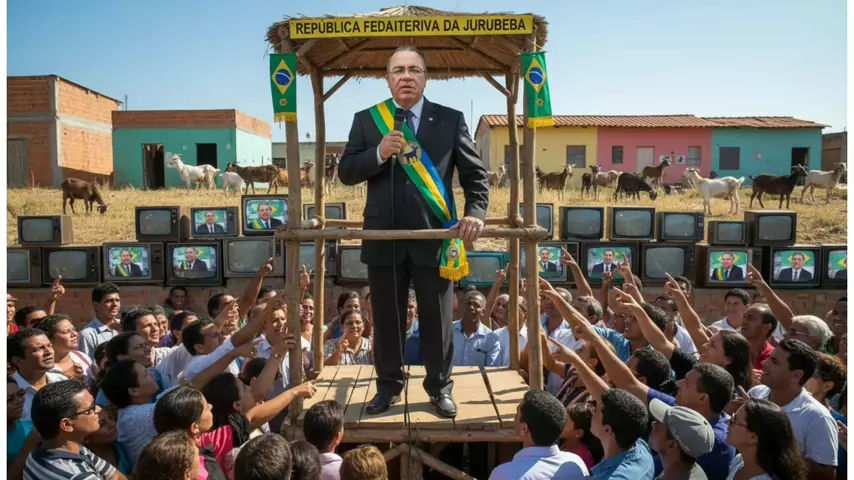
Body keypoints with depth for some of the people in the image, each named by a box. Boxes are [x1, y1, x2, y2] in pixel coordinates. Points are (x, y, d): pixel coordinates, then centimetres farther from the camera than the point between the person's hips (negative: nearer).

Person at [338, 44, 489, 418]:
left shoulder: (451, 120, 4)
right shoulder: (365, 120, 6)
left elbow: (475, 174, 4)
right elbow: (345, 173, 1)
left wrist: (475, 213, -12)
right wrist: (378, 154, -16)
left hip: (434, 236, 0)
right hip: (384, 236, 1)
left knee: (437, 319, 10)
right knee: (386, 319, 12)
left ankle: (439, 387, 28)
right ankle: (388, 385, 30)